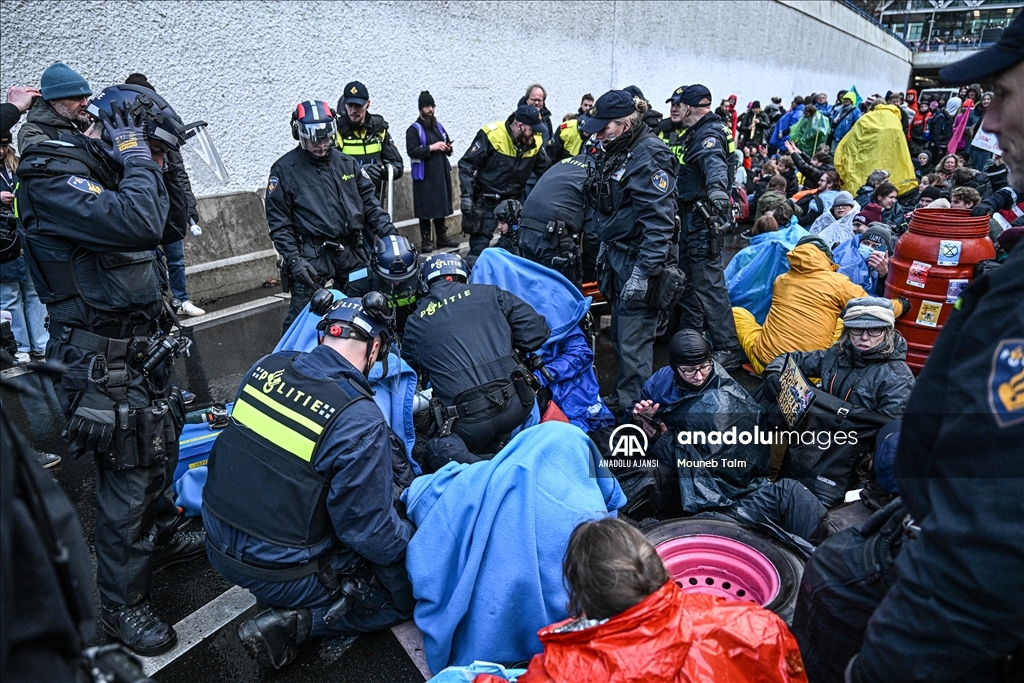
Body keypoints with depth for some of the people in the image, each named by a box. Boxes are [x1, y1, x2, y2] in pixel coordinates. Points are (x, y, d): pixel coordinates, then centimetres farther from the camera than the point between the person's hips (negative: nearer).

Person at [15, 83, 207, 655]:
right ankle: (122, 603, 17)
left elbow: (172, 227, 16)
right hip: (104, 363, -9)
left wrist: (162, 167, 4)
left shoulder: (107, 174, 9)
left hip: (144, 348, 9)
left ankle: (161, 539, 45)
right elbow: (138, 223, -36)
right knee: (129, 481, -1)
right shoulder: (54, 175, -19)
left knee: (162, 447, 22)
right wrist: (136, 154, -21)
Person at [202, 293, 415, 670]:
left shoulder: (265, 367, -7)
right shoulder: (360, 421, -27)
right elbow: (371, 533, -20)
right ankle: (293, 623, -3)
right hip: (280, 574, -7)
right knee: (411, 589, 9)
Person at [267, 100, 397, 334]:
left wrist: (389, 233, -1)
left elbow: (369, 203, 13)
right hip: (313, 255, -4)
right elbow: (279, 221, -2)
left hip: (353, 252, 4)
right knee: (301, 316, -7)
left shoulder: (347, 163, 12)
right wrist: (293, 260, -12)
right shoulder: (285, 169, 0)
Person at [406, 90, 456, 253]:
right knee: (426, 209, -5)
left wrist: (447, 148, 5)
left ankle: (442, 237, 21)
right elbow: (411, 151, -16)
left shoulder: (439, 126, 17)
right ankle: (425, 240, 2)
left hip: (442, 174, 6)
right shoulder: (414, 129, -4)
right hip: (424, 176, -6)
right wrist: (431, 148, -20)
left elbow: (447, 144, 29)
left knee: (442, 206, 12)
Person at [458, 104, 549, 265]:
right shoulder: (491, 135, -18)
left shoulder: (535, 142, -4)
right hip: (487, 201, -4)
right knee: (480, 244, -3)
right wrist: (466, 194, -19)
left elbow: (545, 170, 11)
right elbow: (467, 164, -13)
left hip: (515, 200, 4)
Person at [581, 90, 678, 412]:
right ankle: (623, 394, 33)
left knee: (633, 339, -2)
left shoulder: (650, 156, -17)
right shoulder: (612, 151, 10)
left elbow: (659, 220, -23)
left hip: (638, 258, -9)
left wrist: (643, 271, -25)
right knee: (620, 330, 17)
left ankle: (633, 407, 12)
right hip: (616, 254, 9)